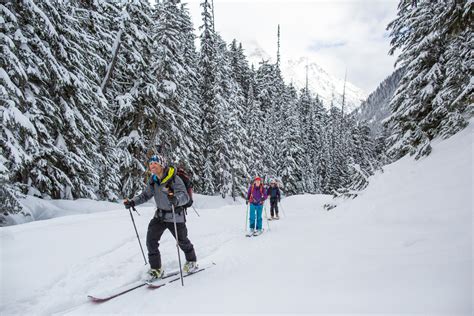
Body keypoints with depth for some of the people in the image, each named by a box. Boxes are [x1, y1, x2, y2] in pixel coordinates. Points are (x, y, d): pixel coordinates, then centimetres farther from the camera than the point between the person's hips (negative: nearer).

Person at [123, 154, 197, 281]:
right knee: (151, 240, -6)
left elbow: (185, 196, -33)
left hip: (175, 216, -5)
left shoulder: (174, 179, -25)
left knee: (182, 241, 13)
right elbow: (146, 195, 8)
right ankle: (156, 269, 11)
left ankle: (191, 262, 40)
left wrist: (176, 199, -55)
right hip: (160, 214, 5)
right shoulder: (152, 180, -5)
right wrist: (133, 202, -6)